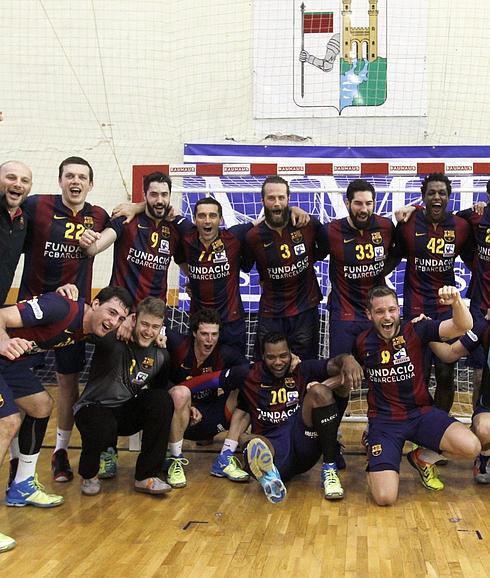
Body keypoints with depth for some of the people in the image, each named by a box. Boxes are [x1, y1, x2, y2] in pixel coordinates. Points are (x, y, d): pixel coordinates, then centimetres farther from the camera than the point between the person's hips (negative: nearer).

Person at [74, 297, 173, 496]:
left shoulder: (160, 355, -1)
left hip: (127, 412, 5)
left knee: (162, 400, -22)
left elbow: (160, 389, 12)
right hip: (94, 407, -5)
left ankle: (147, 476, -11)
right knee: (104, 429, -38)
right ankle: (89, 474, 0)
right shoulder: (112, 340, -18)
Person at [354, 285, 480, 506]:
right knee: (385, 498, -19)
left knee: (470, 447, -26)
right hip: (383, 419, -1)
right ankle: (379, 465, 20)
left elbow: (463, 326, -19)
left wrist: (456, 302, -39)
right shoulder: (362, 342, -2)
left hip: (421, 412, 1)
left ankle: (421, 457, 8)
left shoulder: (416, 330, -7)